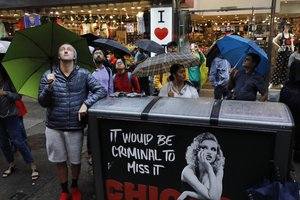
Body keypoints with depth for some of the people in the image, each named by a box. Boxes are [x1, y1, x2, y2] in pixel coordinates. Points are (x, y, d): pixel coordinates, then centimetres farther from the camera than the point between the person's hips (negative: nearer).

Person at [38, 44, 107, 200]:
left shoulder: (83, 74, -5)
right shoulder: (48, 75, -2)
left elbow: (101, 90, -8)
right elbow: (42, 102, -5)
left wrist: (86, 103, -21)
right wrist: (49, 86, -22)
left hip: (75, 126, -1)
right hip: (54, 127, 1)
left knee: (75, 161, 15)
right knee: (59, 161, 15)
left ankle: (74, 187, 43)